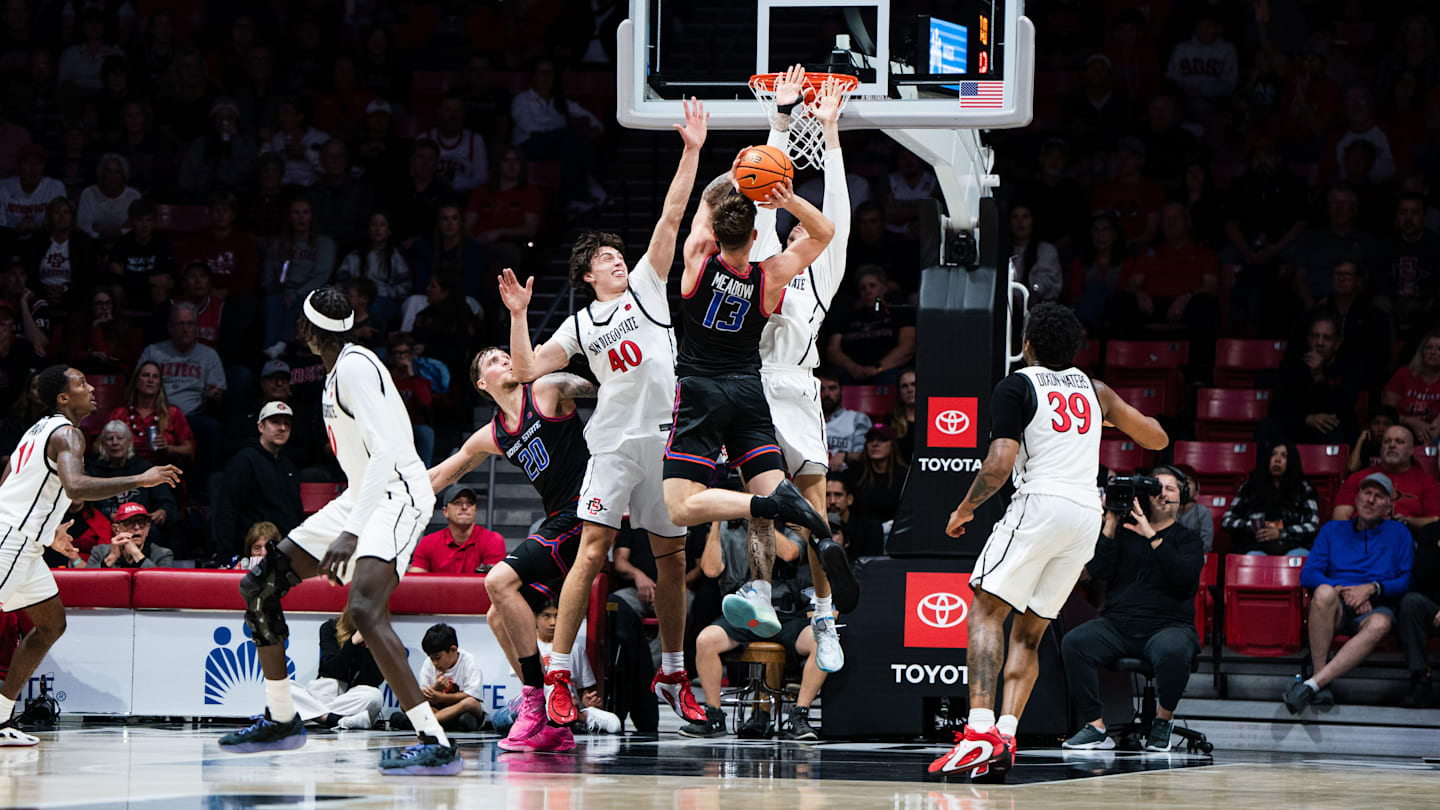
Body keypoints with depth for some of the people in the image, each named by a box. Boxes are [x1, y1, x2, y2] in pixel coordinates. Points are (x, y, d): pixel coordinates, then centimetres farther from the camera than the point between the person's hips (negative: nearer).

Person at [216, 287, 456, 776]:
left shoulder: (355, 367, -17)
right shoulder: (337, 372, 14)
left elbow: (386, 452, -27)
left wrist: (351, 533, -34)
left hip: (395, 494, -11)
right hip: (361, 497, 11)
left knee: (363, 608, -33)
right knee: (259, 587, 12)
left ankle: (436, 744, -37)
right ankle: (282, 721, 25)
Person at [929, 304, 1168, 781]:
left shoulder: (1016, 387, 2)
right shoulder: (1093, 390, 20)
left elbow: (1001, 463, -9)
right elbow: (1158, 440, 28)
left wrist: (964, 509, 5)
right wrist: (1113, 417, 46)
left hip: (1041, 504, -6)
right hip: (1088, 514, 6)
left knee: (986, 612, -6)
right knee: (1028, 632, 13)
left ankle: (980, 730, -25)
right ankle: (1006, 737, -2)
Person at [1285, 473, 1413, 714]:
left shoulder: (1398, 534, 19)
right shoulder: (1332, 530, 21)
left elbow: (1407, 581, 7)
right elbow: (1308, 575, 9)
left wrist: (1372, 588, -10)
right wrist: (1342, 590, -9)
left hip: (1375, 606, -1)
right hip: (1337, 606, 1)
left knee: (1380, 624, -40)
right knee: (1324, 592, -38)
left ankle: (1313, 684, -49)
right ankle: (1321, 682, -40)